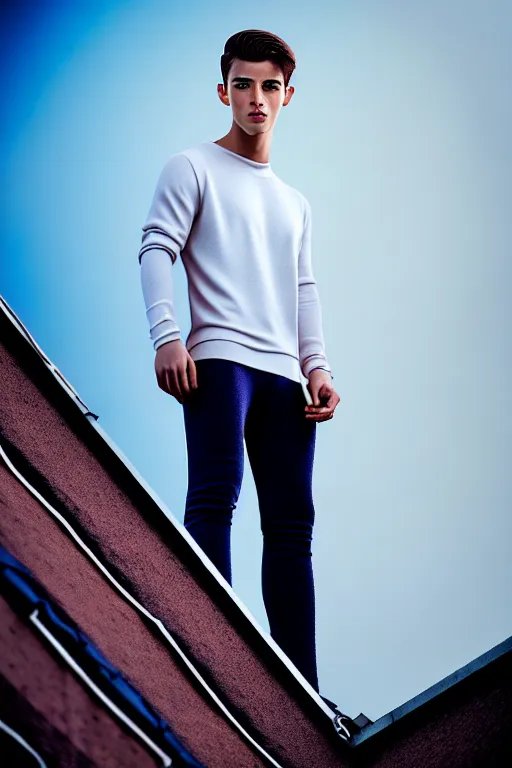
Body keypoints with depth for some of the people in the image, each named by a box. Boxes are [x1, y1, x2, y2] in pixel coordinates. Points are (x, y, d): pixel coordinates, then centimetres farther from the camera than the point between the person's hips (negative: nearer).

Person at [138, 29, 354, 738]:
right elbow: (156, 248, -2)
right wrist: (166, 335, -17)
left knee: (292, 523, 0)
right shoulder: (193, 168, 10)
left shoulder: (296, 204, 29)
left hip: (285, 374, 6)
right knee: (215, 498, -20)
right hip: (220, 357, -5)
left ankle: (300, 691, 1)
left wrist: (318, 367, 9)